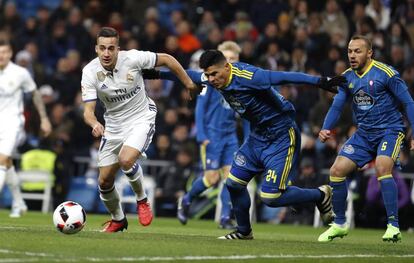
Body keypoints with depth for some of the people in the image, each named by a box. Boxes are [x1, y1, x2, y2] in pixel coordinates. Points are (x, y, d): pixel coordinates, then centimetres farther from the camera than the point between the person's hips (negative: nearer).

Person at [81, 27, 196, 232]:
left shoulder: (132, 59, -21)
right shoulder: (90, 72, -16)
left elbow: (166, 59, -5)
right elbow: (88, 110, -19)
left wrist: (188, 84, 0)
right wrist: (95, 124, -42)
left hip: (141, 119, -3)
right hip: (113, 126, 3)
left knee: (126, 160, -29)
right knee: (104, 181, 4)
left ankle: (142, 200, -1)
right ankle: (118, 219, 31)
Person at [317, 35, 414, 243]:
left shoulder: (385, 73, -13)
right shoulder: (347, 77, 4)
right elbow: (337, 106, 6)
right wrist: (325, 129, -13)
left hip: (390, 130, -6)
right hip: (364, 133, 6)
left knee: (382, 169, -30)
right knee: (337, 171, -4)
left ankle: (393, 227, -24)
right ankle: (339, 224, 13)